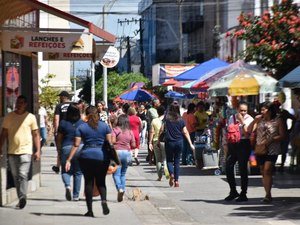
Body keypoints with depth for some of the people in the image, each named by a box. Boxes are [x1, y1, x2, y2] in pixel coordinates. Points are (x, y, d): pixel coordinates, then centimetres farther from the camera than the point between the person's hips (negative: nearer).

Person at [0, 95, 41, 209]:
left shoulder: (30, 117, 3)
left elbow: (36, 135, 4)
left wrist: (38, 150, -2)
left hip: (25, 151, -3)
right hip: (12, 152, 3)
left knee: (23, 175, -15)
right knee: (16, 176, 8)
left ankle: (22, 197, -16)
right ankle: (21, 199, 16)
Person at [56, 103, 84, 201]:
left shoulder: (63, 123, -1)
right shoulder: (83, 123, 2)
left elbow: (58, 139, 2)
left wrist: (59, 149, 12)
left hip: (66, 148, -1)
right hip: (80, 148, 1)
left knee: (66, 170, 10)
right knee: (78, 172, 10)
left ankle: (67, 185, -20)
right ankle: (76, 196, 12)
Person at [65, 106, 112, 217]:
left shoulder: (81, 127, 2)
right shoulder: (105, 126, 5)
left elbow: (76, 145, -3)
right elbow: (110, 143, 2)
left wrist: (68, 160, -2)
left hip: (86, 157, -1)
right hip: (102, 157, 1)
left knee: (88, 182, 7)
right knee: (101, 181, 12)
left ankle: (90, 210, 5)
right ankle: (104, 200, -16)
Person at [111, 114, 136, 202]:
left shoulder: (115, 130, -5)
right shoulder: (130, 132, 6)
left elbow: (112, 141, -16)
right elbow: (133, 145, 7)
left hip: (117, 152, -4)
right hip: (127, 153, 4)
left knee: (116, 173, -2)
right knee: (123, 174, 15)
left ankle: (120, 188, -23)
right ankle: (123, 189, 11)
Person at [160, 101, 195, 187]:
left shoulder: (167, 118, -5)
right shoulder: (181, 120, 0)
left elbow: (161, 129, -5)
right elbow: (185, 132, -1)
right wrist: (191, 144, 2)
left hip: (169, 142, -2)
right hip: (179, 142, 2)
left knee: (169, 160, 11)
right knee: (177, 161, 11)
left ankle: (171, 174, -17)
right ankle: (176, 180, 7)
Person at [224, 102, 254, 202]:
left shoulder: (249, 119, -4)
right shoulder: (232, 118, 9)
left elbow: (247, 133, -17)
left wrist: (242, 121, -17)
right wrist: (226, 147, 12)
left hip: (243, 145, -4)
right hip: (232, 144, 5)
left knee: (243, 169, 0)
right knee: (228, 167, 2)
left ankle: (243, 194, 10)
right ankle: (233, 191, 18)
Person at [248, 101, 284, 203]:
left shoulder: (278, 121, -1)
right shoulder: (260, 120, 12)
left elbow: (282, 136, -4)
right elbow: (249, 130, 8)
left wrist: (271, 140, -16)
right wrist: (255, 121, -5)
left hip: (272, 150, -5)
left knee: (267, 171, -18)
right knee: (263, 172, 9)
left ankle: (268, 194, -20)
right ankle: (268, 195, 17)